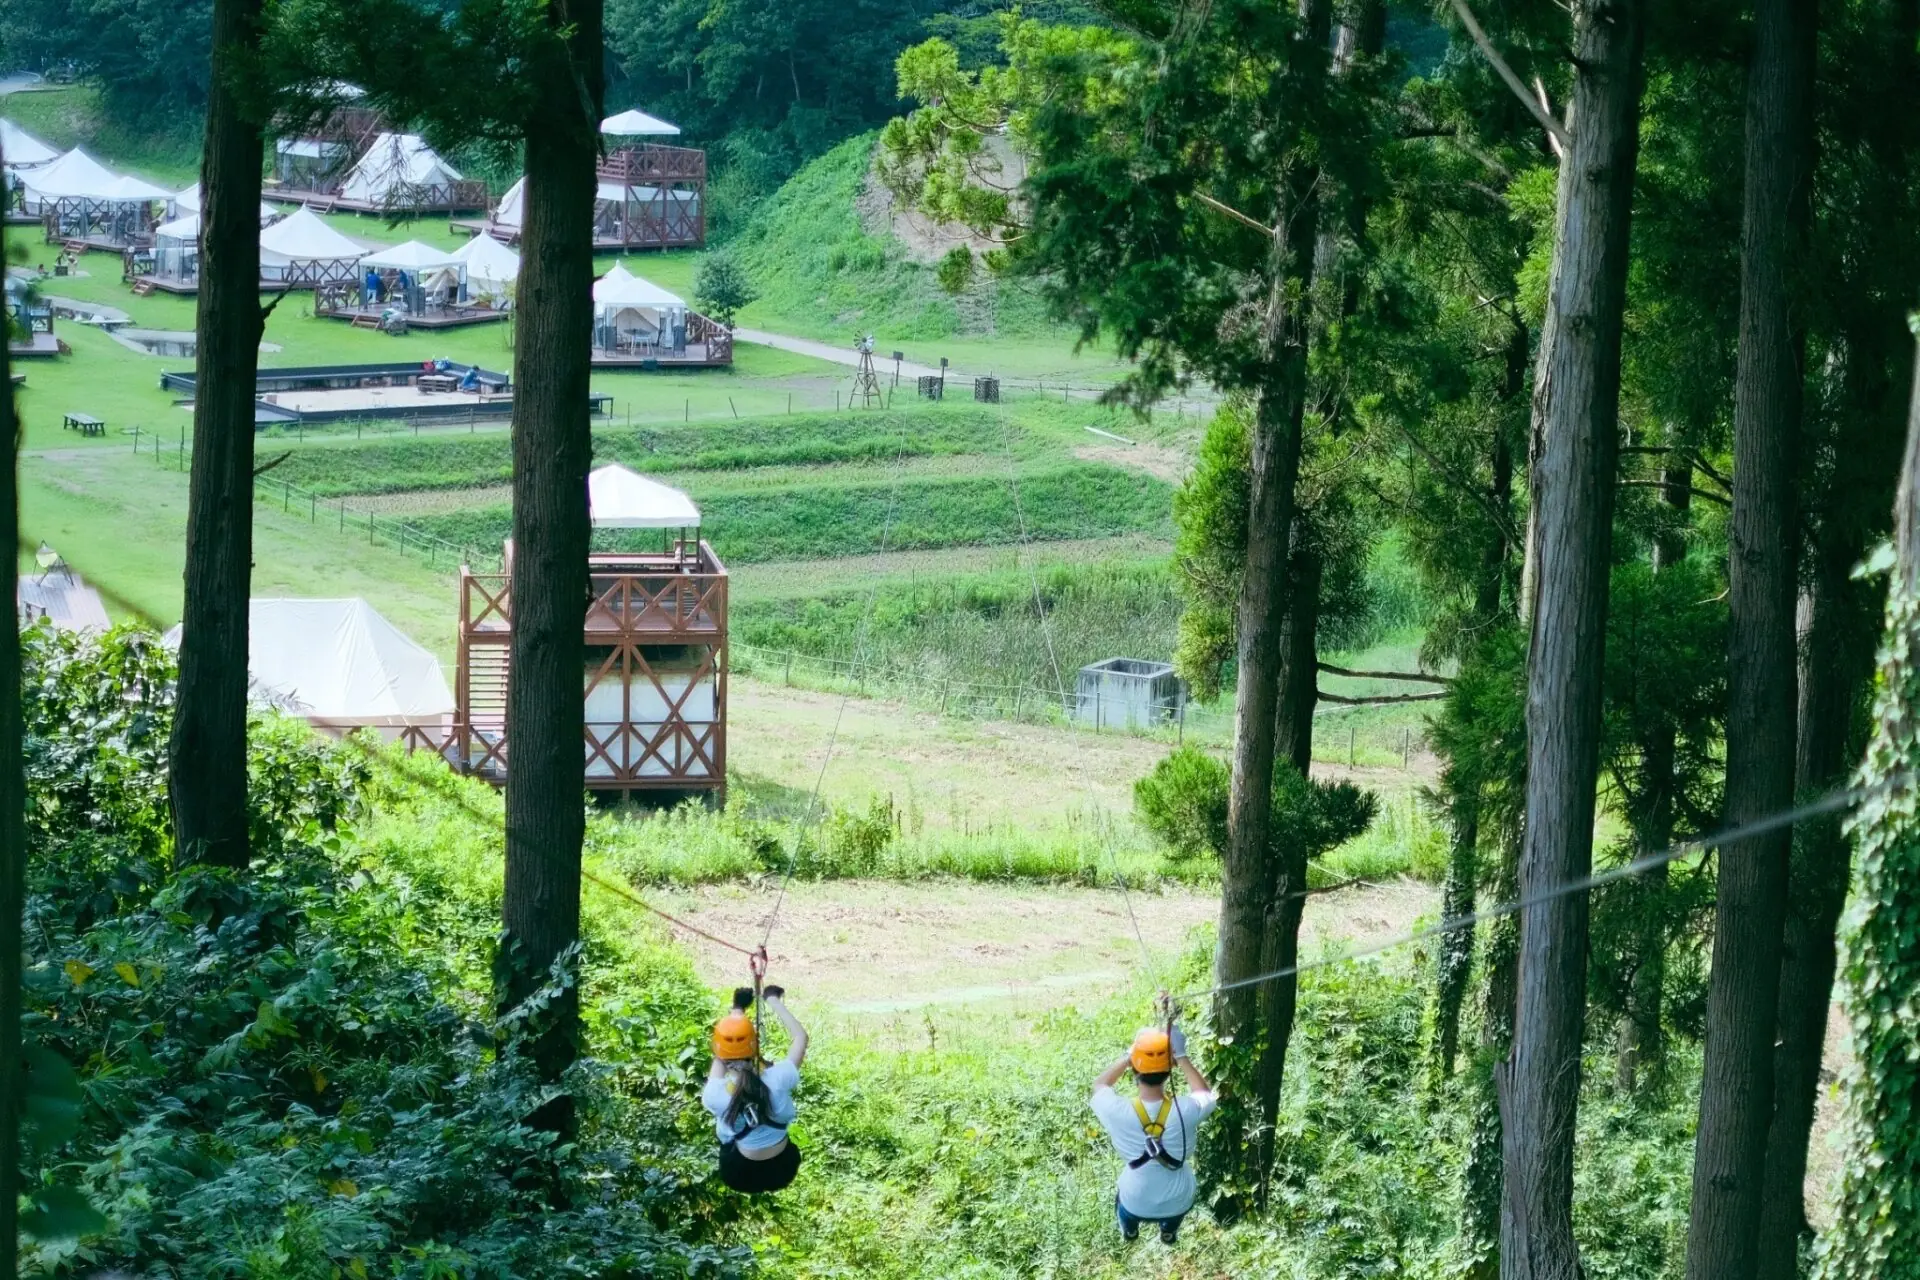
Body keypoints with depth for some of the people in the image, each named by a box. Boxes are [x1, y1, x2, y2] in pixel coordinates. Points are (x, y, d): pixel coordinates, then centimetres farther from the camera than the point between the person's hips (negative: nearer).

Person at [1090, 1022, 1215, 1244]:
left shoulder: (1119, 1113, -30)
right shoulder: (1186, 1111, -30)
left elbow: (1099, 1085, -5)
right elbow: (1205, 1093, -4)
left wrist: (1129, 1056, -9)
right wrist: (1181, 1056, -8)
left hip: (1136, 1204, 0)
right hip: (1178, 1203, 0)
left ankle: (1129, 1229, 62)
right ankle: (1169, 1231, 60)